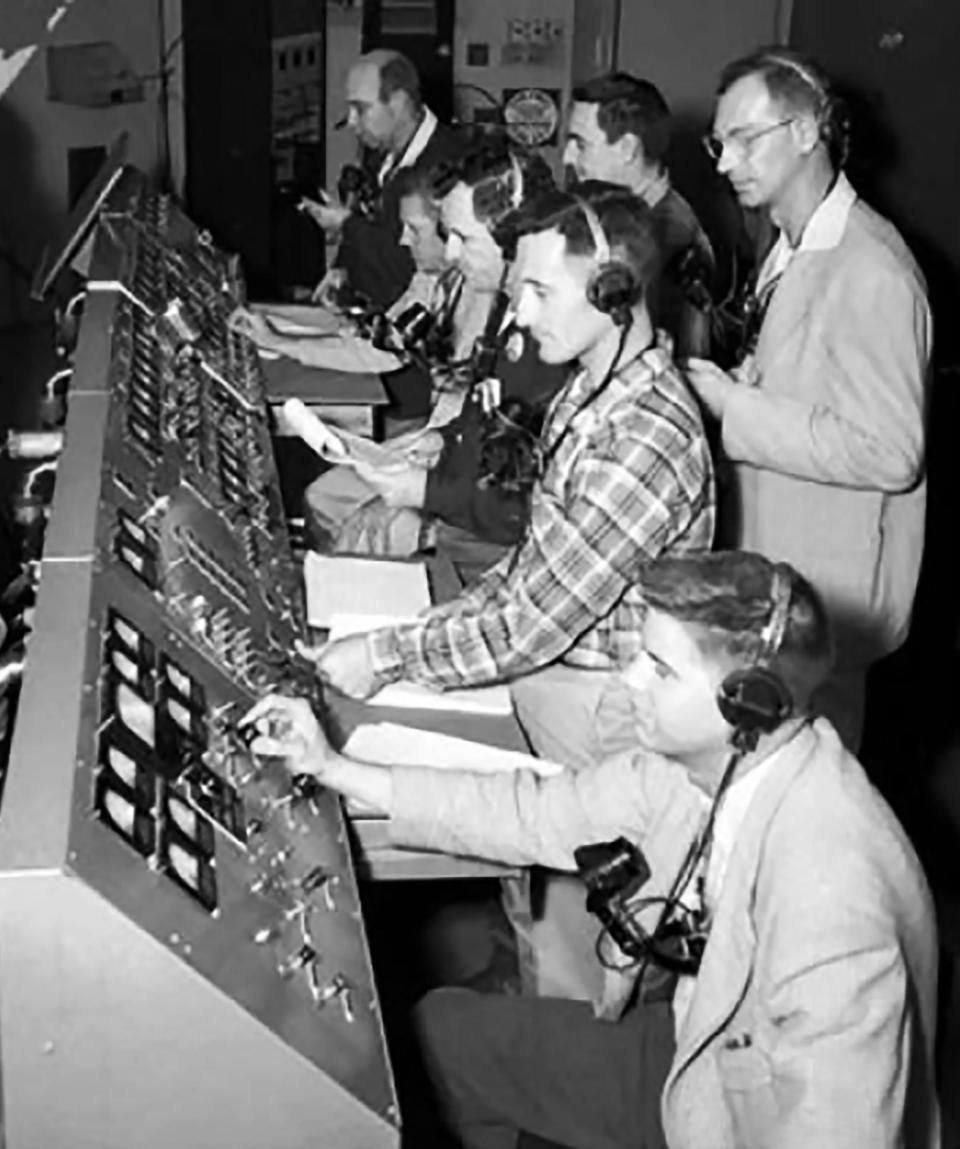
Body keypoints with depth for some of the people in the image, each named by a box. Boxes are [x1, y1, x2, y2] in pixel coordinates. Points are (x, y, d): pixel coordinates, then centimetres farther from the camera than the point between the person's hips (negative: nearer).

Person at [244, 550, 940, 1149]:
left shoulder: (829, 900, -37)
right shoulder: (700, 756, -13)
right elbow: (535, 815, -3)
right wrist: (333, 769, -3)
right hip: (695, 1054, 7)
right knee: (446, 1028, 11)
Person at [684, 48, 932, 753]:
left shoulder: (871, 273, -24)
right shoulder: (795, 247, 8)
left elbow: (890, 452, -26)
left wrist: (734, 407, -24)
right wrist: (730, 381, -1)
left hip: (826, 594, -9)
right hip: (773, 564, 9)